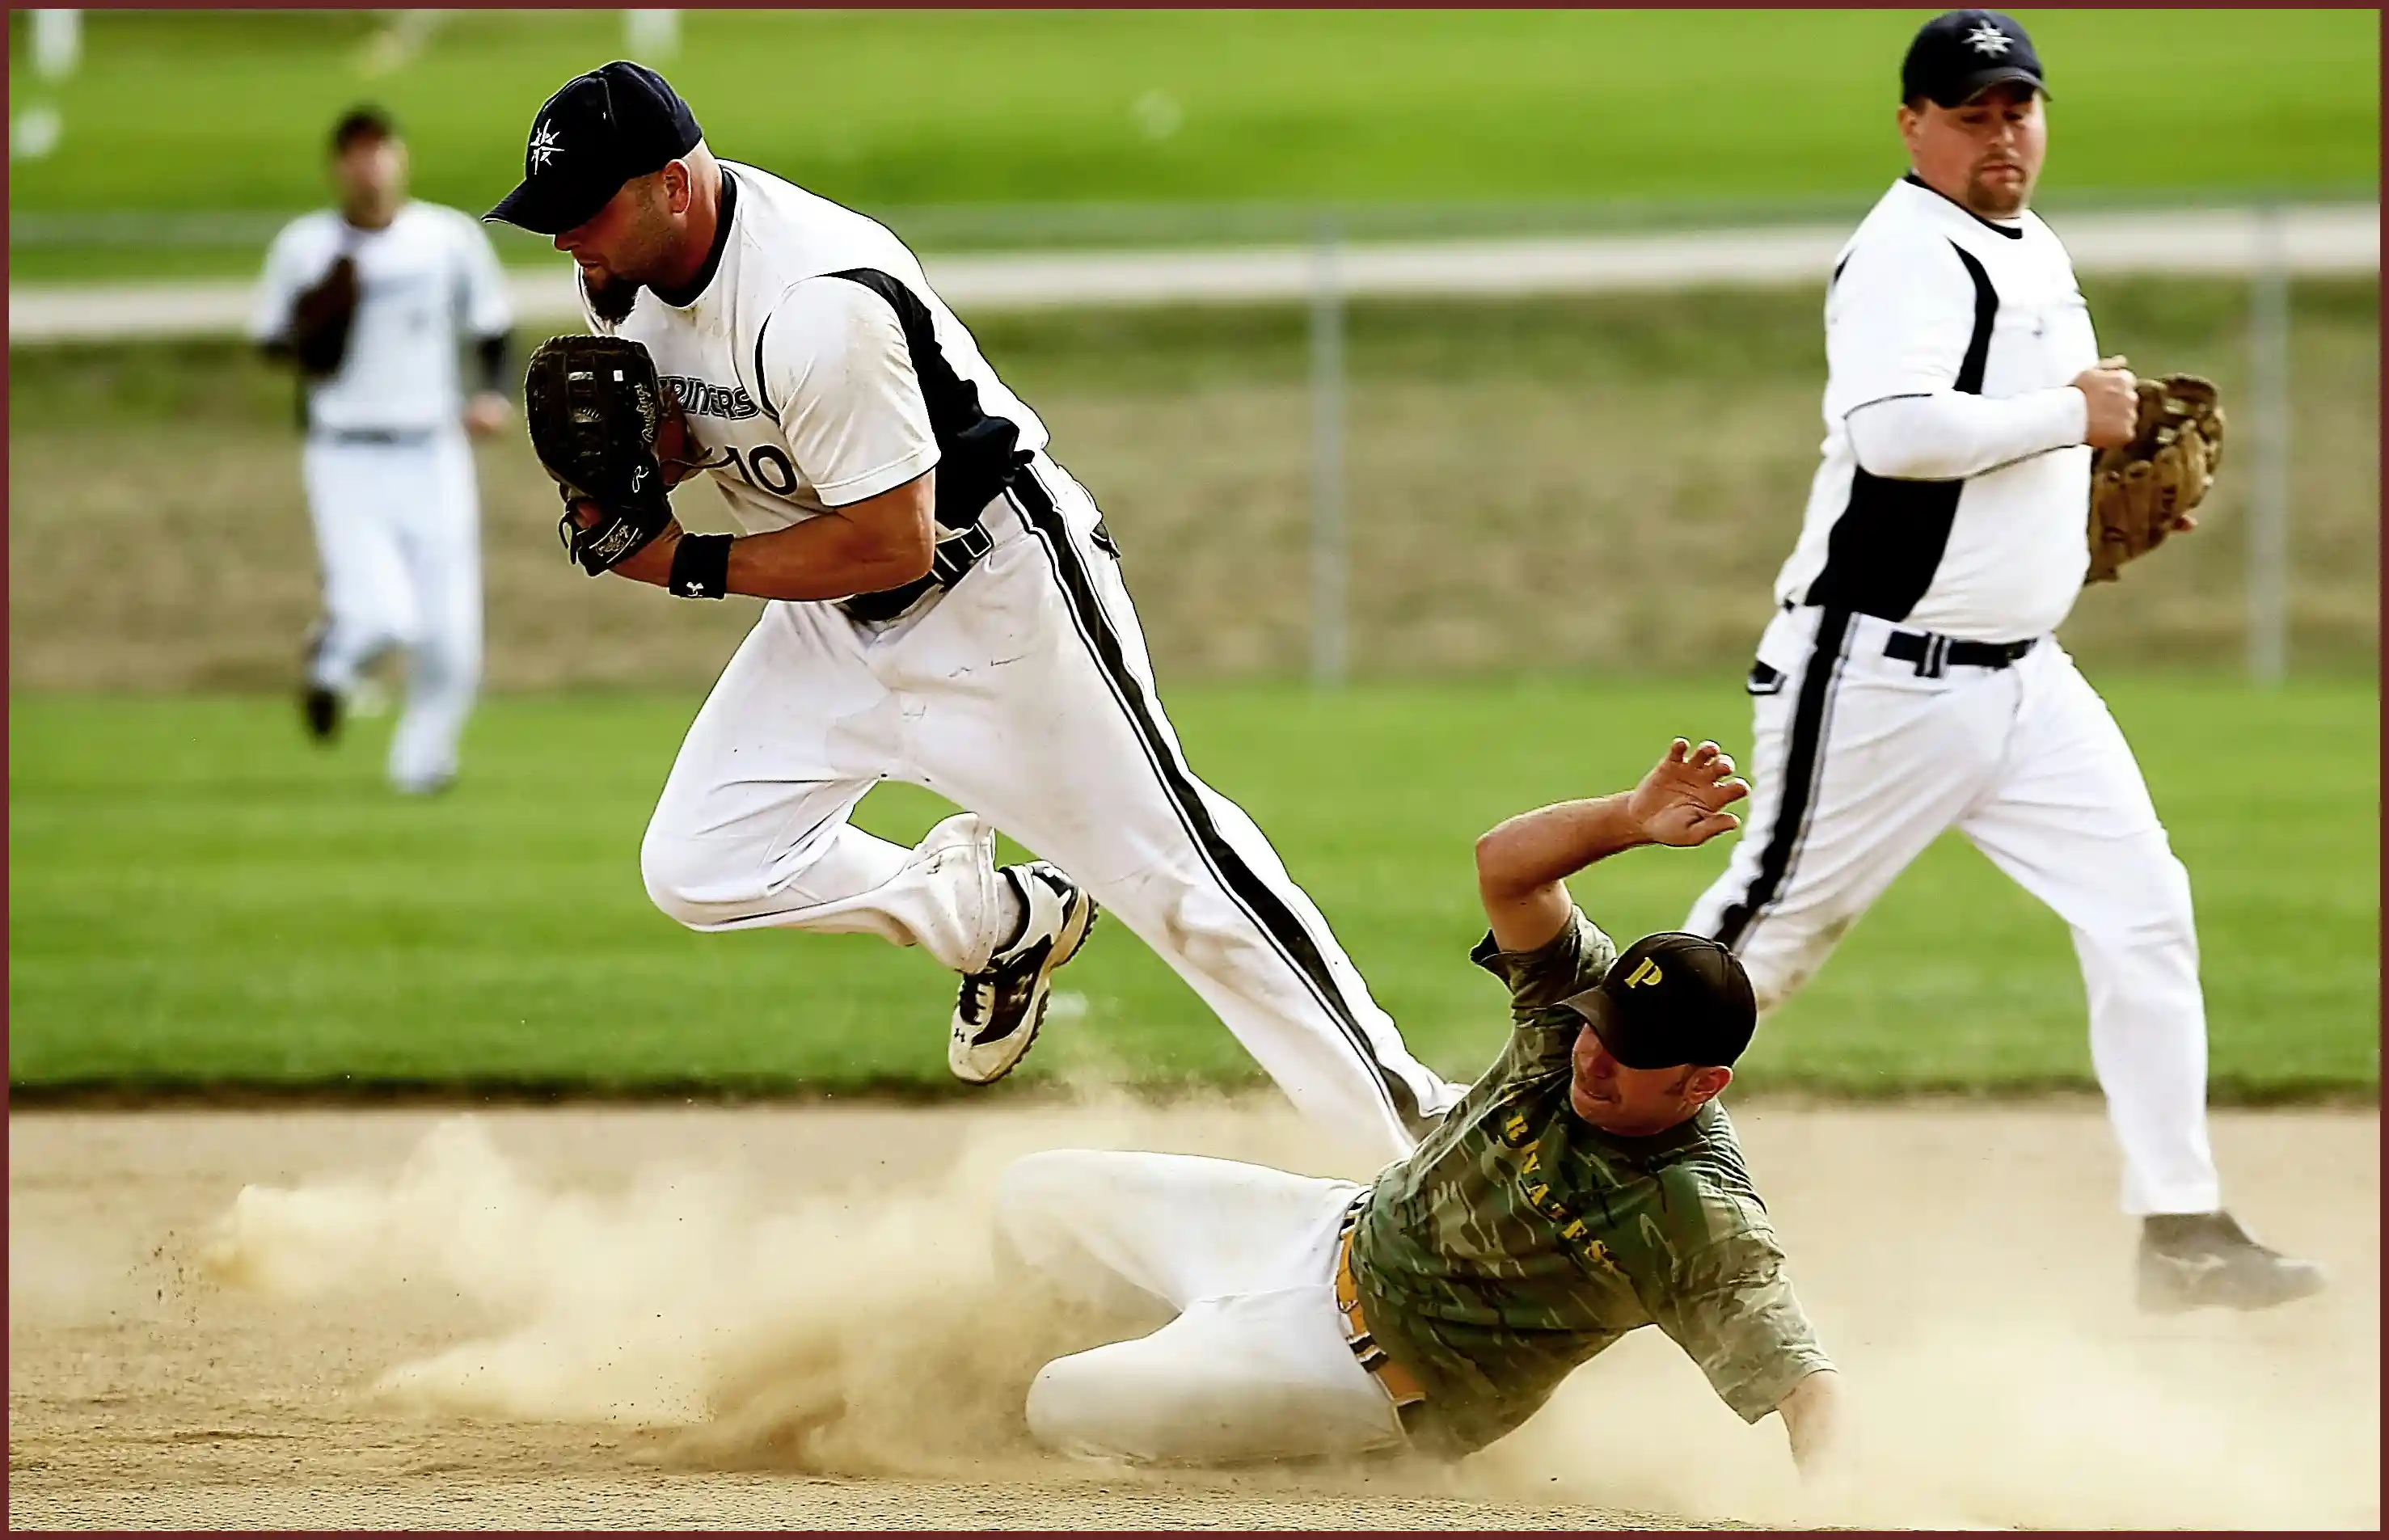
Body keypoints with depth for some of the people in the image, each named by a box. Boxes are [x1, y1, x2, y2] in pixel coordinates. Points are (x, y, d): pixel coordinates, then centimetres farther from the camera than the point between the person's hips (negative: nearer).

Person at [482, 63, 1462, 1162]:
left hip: (993, 592, -8)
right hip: (835, 626, 8)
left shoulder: (814, 301, -33)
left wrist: (690, 566, -22)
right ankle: (1000, 922, 18)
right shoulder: (629, 273, -6)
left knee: (1171, 875, -6)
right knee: (697, 868, -2)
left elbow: (892, 545, -29)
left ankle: (1413, 1119, 5)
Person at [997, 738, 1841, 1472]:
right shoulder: (1578, 1003, -16)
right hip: (1342, 1227, 7)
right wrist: (1630, 819, -41)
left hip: (1388, 1379, -7)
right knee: (1037, 1201, 18)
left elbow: (1805, 1380, -37)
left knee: (1066, 1405, -11)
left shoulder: (1707, 1225, -32)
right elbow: (1503, 862, -24)